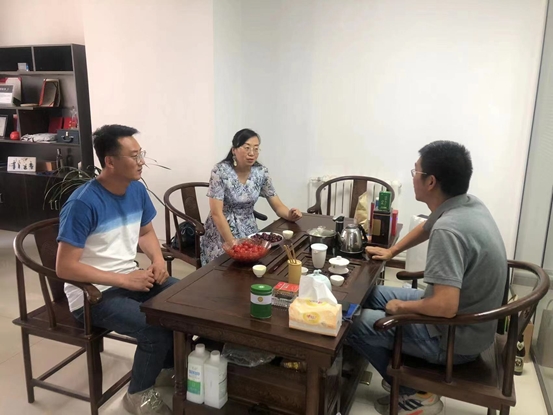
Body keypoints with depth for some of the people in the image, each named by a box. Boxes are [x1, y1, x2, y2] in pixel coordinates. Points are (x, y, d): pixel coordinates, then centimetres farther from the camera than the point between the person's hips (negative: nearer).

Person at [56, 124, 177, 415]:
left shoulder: (137, 189, 0)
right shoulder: (83, 203, -23)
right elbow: (65, 268, -22)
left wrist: (158, 259, -5)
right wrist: (124, 279, -24)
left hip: (131, 280, 7)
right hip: (92, 294, -7)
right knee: (156, 328, -26)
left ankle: (168, 367, 18)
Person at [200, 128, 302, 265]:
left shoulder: (261, 172, -5)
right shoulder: (220, 171, -17)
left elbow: (278, 206, -1)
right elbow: (216, 213, -19)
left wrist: (290, 214, -23)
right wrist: (233, 244, -23)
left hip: (249, 231, 4)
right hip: (221, 232, -4)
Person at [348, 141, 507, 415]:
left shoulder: (448, 229, -33)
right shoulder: (468, 204, -3)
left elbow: (445, 307, -37)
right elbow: (426, 228, 18)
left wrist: (402, 307, -19)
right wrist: (391, 252, 22)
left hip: (456, 338, -9)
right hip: (468, 319, 9)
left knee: (355, 324, -2)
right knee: (374, 295, 17)